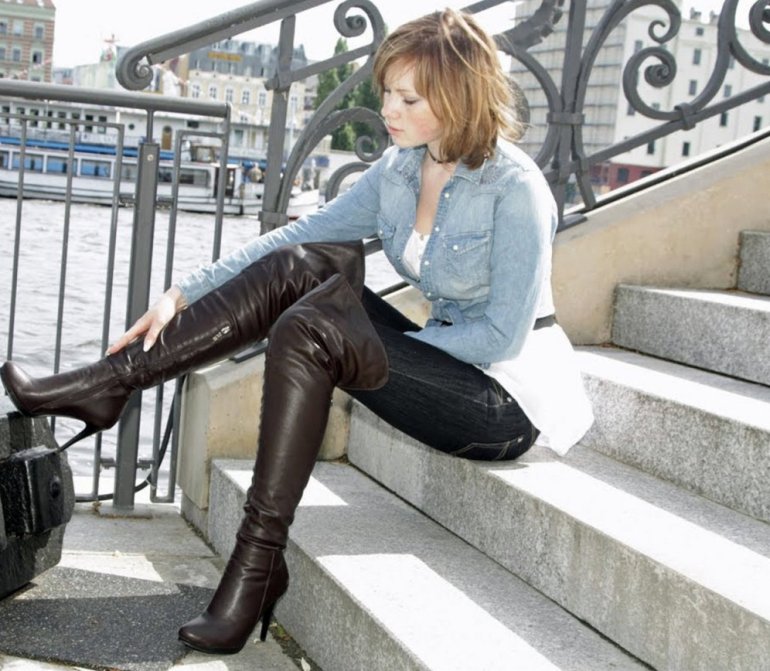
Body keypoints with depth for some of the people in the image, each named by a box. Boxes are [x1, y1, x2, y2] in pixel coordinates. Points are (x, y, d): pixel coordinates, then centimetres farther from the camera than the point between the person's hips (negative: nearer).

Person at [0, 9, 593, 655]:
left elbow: (503, 334, -19)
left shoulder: (514, 187, -18)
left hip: (511, 402, -7)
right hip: (446, 357, 7)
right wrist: (183, 293, -6)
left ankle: (257, 565, -19)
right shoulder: (398, 169, 3)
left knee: (309, 332, -24)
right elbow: (296, 236, 2)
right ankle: (113, 381, -10)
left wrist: (384, 338, -11)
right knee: (301, 267, -11)